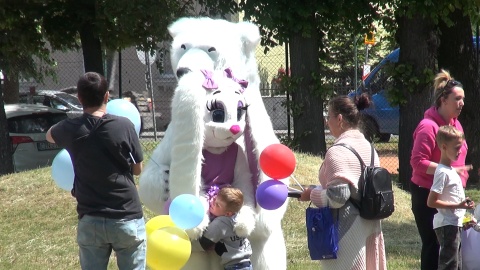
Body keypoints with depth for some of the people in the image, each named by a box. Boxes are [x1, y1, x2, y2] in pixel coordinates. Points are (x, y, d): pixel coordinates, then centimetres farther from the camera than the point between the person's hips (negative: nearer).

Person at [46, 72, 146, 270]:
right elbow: (137, 169, 3)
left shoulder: (71, 130, -2)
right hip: (127, 219, -2)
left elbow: (49, 135, 23)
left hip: (90, 222, 2)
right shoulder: (124, 126, -9)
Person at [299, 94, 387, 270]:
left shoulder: (337, 152, -17)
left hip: (347, 231, -9)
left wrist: (312, 194, -7)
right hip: (369, 227, 9)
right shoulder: (368, 147, 11)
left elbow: (337, 196, -23)